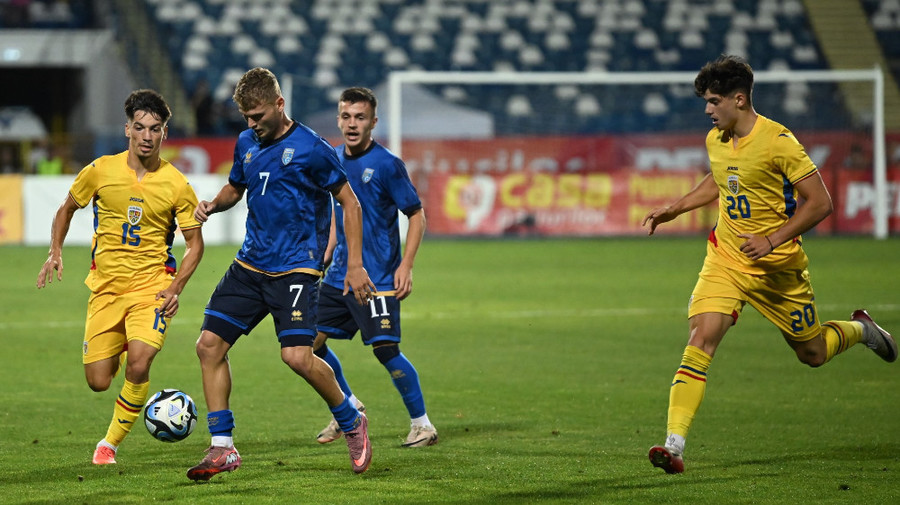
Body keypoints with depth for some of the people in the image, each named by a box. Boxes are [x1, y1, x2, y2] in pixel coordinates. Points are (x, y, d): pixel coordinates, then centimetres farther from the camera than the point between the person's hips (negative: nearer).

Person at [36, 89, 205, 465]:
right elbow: (67, 209, 14)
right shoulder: (101, 171, -3)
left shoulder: (176, 184, -7)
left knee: (138, 366, -23)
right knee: (98, 382, 1)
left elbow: (195, 242, 2)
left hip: (152, 285, -2)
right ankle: (119, 351, 39)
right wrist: (55, 252, -1)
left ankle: (111, 442, -2)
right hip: (106, 286, 2)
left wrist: (177, 287, -12)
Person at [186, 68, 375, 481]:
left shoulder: (311, 148, -11)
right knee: (209, 344, -3)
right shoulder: (246, 143, 9)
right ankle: (222, 448, 4)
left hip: (296, 267, -7)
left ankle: (352, 424, 6)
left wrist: (355, 265, -11)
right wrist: (213, 204, 3)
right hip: (250, 265, 7)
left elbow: (350, 204, -6)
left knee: (297, 356, -20)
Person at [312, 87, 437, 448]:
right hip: (339, 274, 7)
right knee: (310, 343, 4)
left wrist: (406, 267, -14)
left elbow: (417, 215, -7)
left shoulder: (386, 164, -11)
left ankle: (421, 424, 3)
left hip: (378, 278, -7)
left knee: (385, 349, -12)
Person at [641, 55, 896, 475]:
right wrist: (674, 209, 13)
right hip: (725, 260, 4)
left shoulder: (778, 142, -19)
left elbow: (820, 202, -17)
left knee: (812, 354, 12)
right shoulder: (715, 140, 1)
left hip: (778, 266, -4)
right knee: (700, 339, -18)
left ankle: (859, 329, 48)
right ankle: (675, 447, -24)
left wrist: (772, 240, -23)